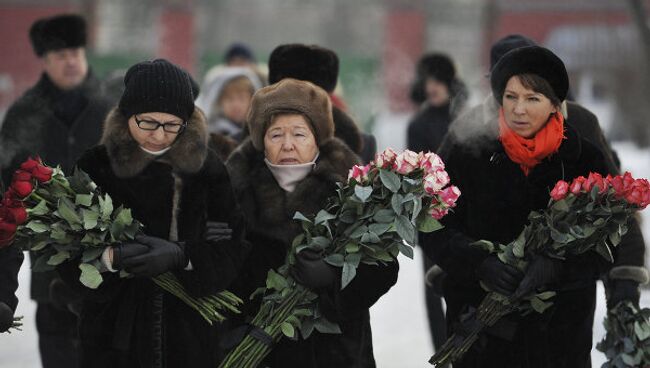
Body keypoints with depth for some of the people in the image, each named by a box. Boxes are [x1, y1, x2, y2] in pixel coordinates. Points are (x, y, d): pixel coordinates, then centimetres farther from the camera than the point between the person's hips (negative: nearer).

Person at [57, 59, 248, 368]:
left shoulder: (206, 169, -1)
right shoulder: (95, 167, -3)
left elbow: (233, 248, -4)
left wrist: (180, 255, -21)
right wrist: (110, 258, -24)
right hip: (115, 331, 0)